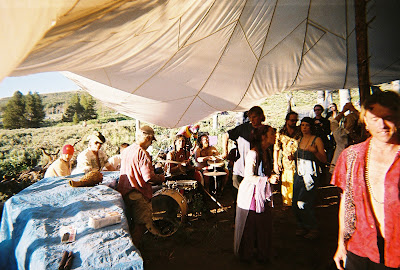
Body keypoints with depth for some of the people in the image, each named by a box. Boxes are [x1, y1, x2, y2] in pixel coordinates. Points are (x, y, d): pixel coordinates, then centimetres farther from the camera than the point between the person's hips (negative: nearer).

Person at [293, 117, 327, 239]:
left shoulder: (317, 140, -5)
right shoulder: (300, 140, 14)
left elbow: (324, 159, -9)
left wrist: (315, 151, -25)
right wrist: (292, 156, 6)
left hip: (310, 174, -6)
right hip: (299, 173, 6)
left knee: (304, 203, -8)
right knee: (295, 203, 6)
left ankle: (312, 229, 11)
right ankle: (301, 226, 24)